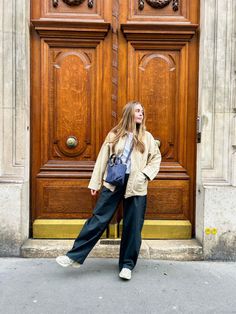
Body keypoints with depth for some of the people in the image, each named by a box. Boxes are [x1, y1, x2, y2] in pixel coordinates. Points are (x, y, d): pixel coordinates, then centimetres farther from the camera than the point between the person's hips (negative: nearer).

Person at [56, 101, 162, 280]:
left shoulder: (146, 137, 7)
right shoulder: (115, 135, 5)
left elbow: (156, 158, 12)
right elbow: (102, 159, 6)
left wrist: (145, 174, -4)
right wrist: (95, 183, 4)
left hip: (136, 187, 1)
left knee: (132, 226, 5)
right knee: (98, 219, -1)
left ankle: (127, 265, 19)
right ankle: (75, 256, 7)